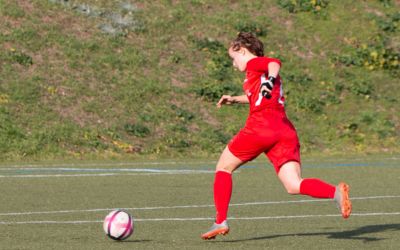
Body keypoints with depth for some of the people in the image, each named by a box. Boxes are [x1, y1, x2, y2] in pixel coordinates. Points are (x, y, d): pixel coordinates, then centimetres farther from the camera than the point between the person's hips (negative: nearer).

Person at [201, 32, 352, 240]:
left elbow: (275, 63, -17)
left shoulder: (254, 63, 8)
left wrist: (270, 79, -36)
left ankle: (220, 222, 7)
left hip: (260, 126, -7)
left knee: (223, 168, 13)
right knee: (294, 186, -8)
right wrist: (235, 100, 61)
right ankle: (336, 192, -33)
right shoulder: (263, 73, 31)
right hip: (286, 130, 7)